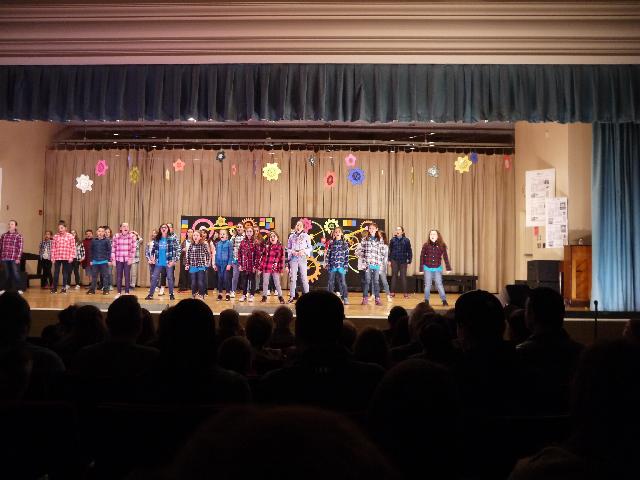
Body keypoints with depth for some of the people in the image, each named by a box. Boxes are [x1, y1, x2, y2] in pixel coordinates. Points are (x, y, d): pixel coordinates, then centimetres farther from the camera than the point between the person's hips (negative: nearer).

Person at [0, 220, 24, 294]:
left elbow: (20, 248, -5)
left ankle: (18, 289, 6)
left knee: (16, 274, -2)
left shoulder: (19, 236, 0)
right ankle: (7, 289, 19)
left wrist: (18, 258, -12)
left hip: (14, 259, -4)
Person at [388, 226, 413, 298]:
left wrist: (409, 261, 0)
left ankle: (405, 293, 7)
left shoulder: (406, 240, 0)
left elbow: (409, 251, 2)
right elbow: (390, 250, 6)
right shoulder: (393, 240, 3)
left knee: (403, 276, 1)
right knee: (394, 276, 5)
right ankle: (392, 292, 11)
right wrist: (389, 260, 2)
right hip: (394, 261, 1)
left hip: (403, 261, -1)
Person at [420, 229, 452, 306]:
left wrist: (448, 268, 0)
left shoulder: (442, 245, -5)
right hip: (427, 268, 0)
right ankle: (426, 300, 17)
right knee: (427, 285, 6)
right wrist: (421, 268, -1)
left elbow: (445, 257, 0)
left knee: (439, 284, -1)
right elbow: (422, 256, -1)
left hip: (437, 268, 0)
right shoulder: (426, 245, -7)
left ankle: (444, 300, 7)